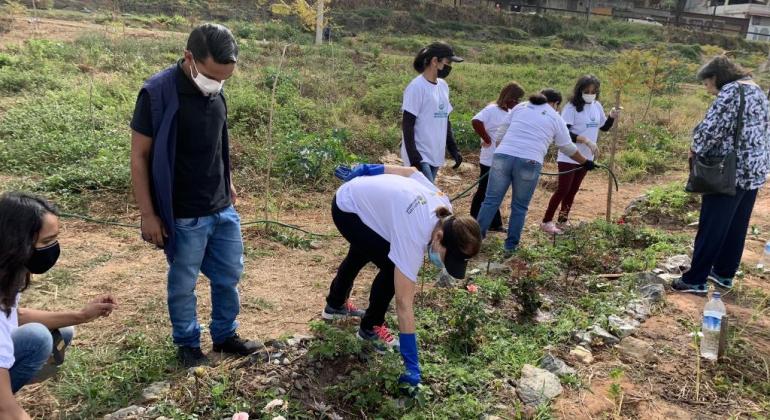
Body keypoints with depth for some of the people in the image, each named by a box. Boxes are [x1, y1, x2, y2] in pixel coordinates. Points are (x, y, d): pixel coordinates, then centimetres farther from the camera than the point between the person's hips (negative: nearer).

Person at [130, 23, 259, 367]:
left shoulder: (215, 90, 0)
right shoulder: (157, 93, -19)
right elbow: (139, 157, -13)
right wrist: (148, 214, -12)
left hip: (223, 209, 6)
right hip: (184, 216, -6)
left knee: (229, 275, 16)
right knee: (183, 284, 11)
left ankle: (225, 336, 36)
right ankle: (187, 344, 32)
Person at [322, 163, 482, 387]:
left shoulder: (443, 204, -20)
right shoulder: (412, 237, -39)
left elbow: (411, 172, -5)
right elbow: (404, 304, -38)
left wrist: (362, 170, 8)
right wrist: (411, 364, -35)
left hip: (362, 197, 8)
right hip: (347, 208, -8)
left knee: (360, 254, 30)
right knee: (392, 268, -16)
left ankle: (334, 303, 57)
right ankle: (370, 327, 8)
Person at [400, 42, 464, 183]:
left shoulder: (443, 86, 13)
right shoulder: (416, 87, -12)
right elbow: (407, 124, -14)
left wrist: (453, 149, 14)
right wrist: (414, 157, -20)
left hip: (435, 156, 8)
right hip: (420, 157, -8)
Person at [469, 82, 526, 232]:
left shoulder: (511, 113, 10)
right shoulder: (492, 109, -15)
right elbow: (476, 122, -30)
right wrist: (487, 140, -22)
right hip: (490, 160, -8)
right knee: (484, 192, 2)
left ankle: (495, 224, 25)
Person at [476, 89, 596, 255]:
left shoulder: (520, 107, 21)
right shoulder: (556, 118, 15)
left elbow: (501, 131, 18)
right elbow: (568, 147, 24)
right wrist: (585, 162, 39)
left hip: (502, 156, 2)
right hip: (529, 163, -2)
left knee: (491, 200, 7)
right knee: (519, 207, 12)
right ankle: (511, 246, 18)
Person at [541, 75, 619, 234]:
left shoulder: (597, 106, 5)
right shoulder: (572, 107, -14)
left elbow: (604, 127, 18)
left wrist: (612, 117, -2)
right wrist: (585, 140, -28)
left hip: (586, 157, 6)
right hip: (569, 157, -6)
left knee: (573, 190, 13)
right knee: (563, 189, -8)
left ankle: (562, 221, 23)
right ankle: (546, 222, 0)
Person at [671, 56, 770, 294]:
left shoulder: (730, 91, -14)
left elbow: (711, 127, -23)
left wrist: (696, 149, -4)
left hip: (731, 170, -9)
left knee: (712, 226, -2)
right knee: (737, 225, 16)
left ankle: (696, 280, 4)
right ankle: (725, 273, 27)